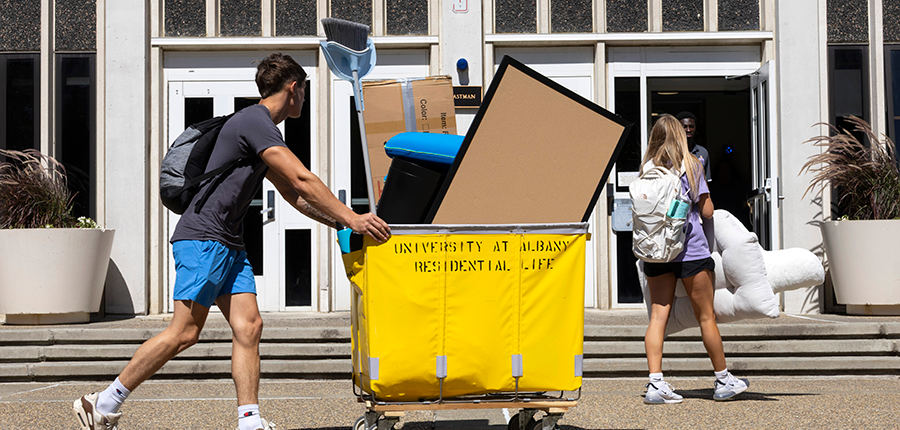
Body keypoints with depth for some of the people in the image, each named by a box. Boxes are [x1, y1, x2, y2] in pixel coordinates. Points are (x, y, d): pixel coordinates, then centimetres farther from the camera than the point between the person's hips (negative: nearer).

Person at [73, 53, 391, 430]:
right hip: (203, 238, -10)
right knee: (184, 332, -11)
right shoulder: (254, 121, -11)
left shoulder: (263, 130, 22)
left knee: (248, 327, -2)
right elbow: (303, 180, -18)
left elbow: (293, 194, 28)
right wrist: (351, 218, -17)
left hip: (228, 244, 10)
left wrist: (340, 223, 20)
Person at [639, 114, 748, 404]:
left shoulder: (647, 168, 7)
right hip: (690, 249, -3)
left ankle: (655, 383, -10)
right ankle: (723, 382, 17)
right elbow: (707, 211, -1)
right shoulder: (691, 165, -1)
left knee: (658, 316, 1)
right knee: (706, 317, 6)